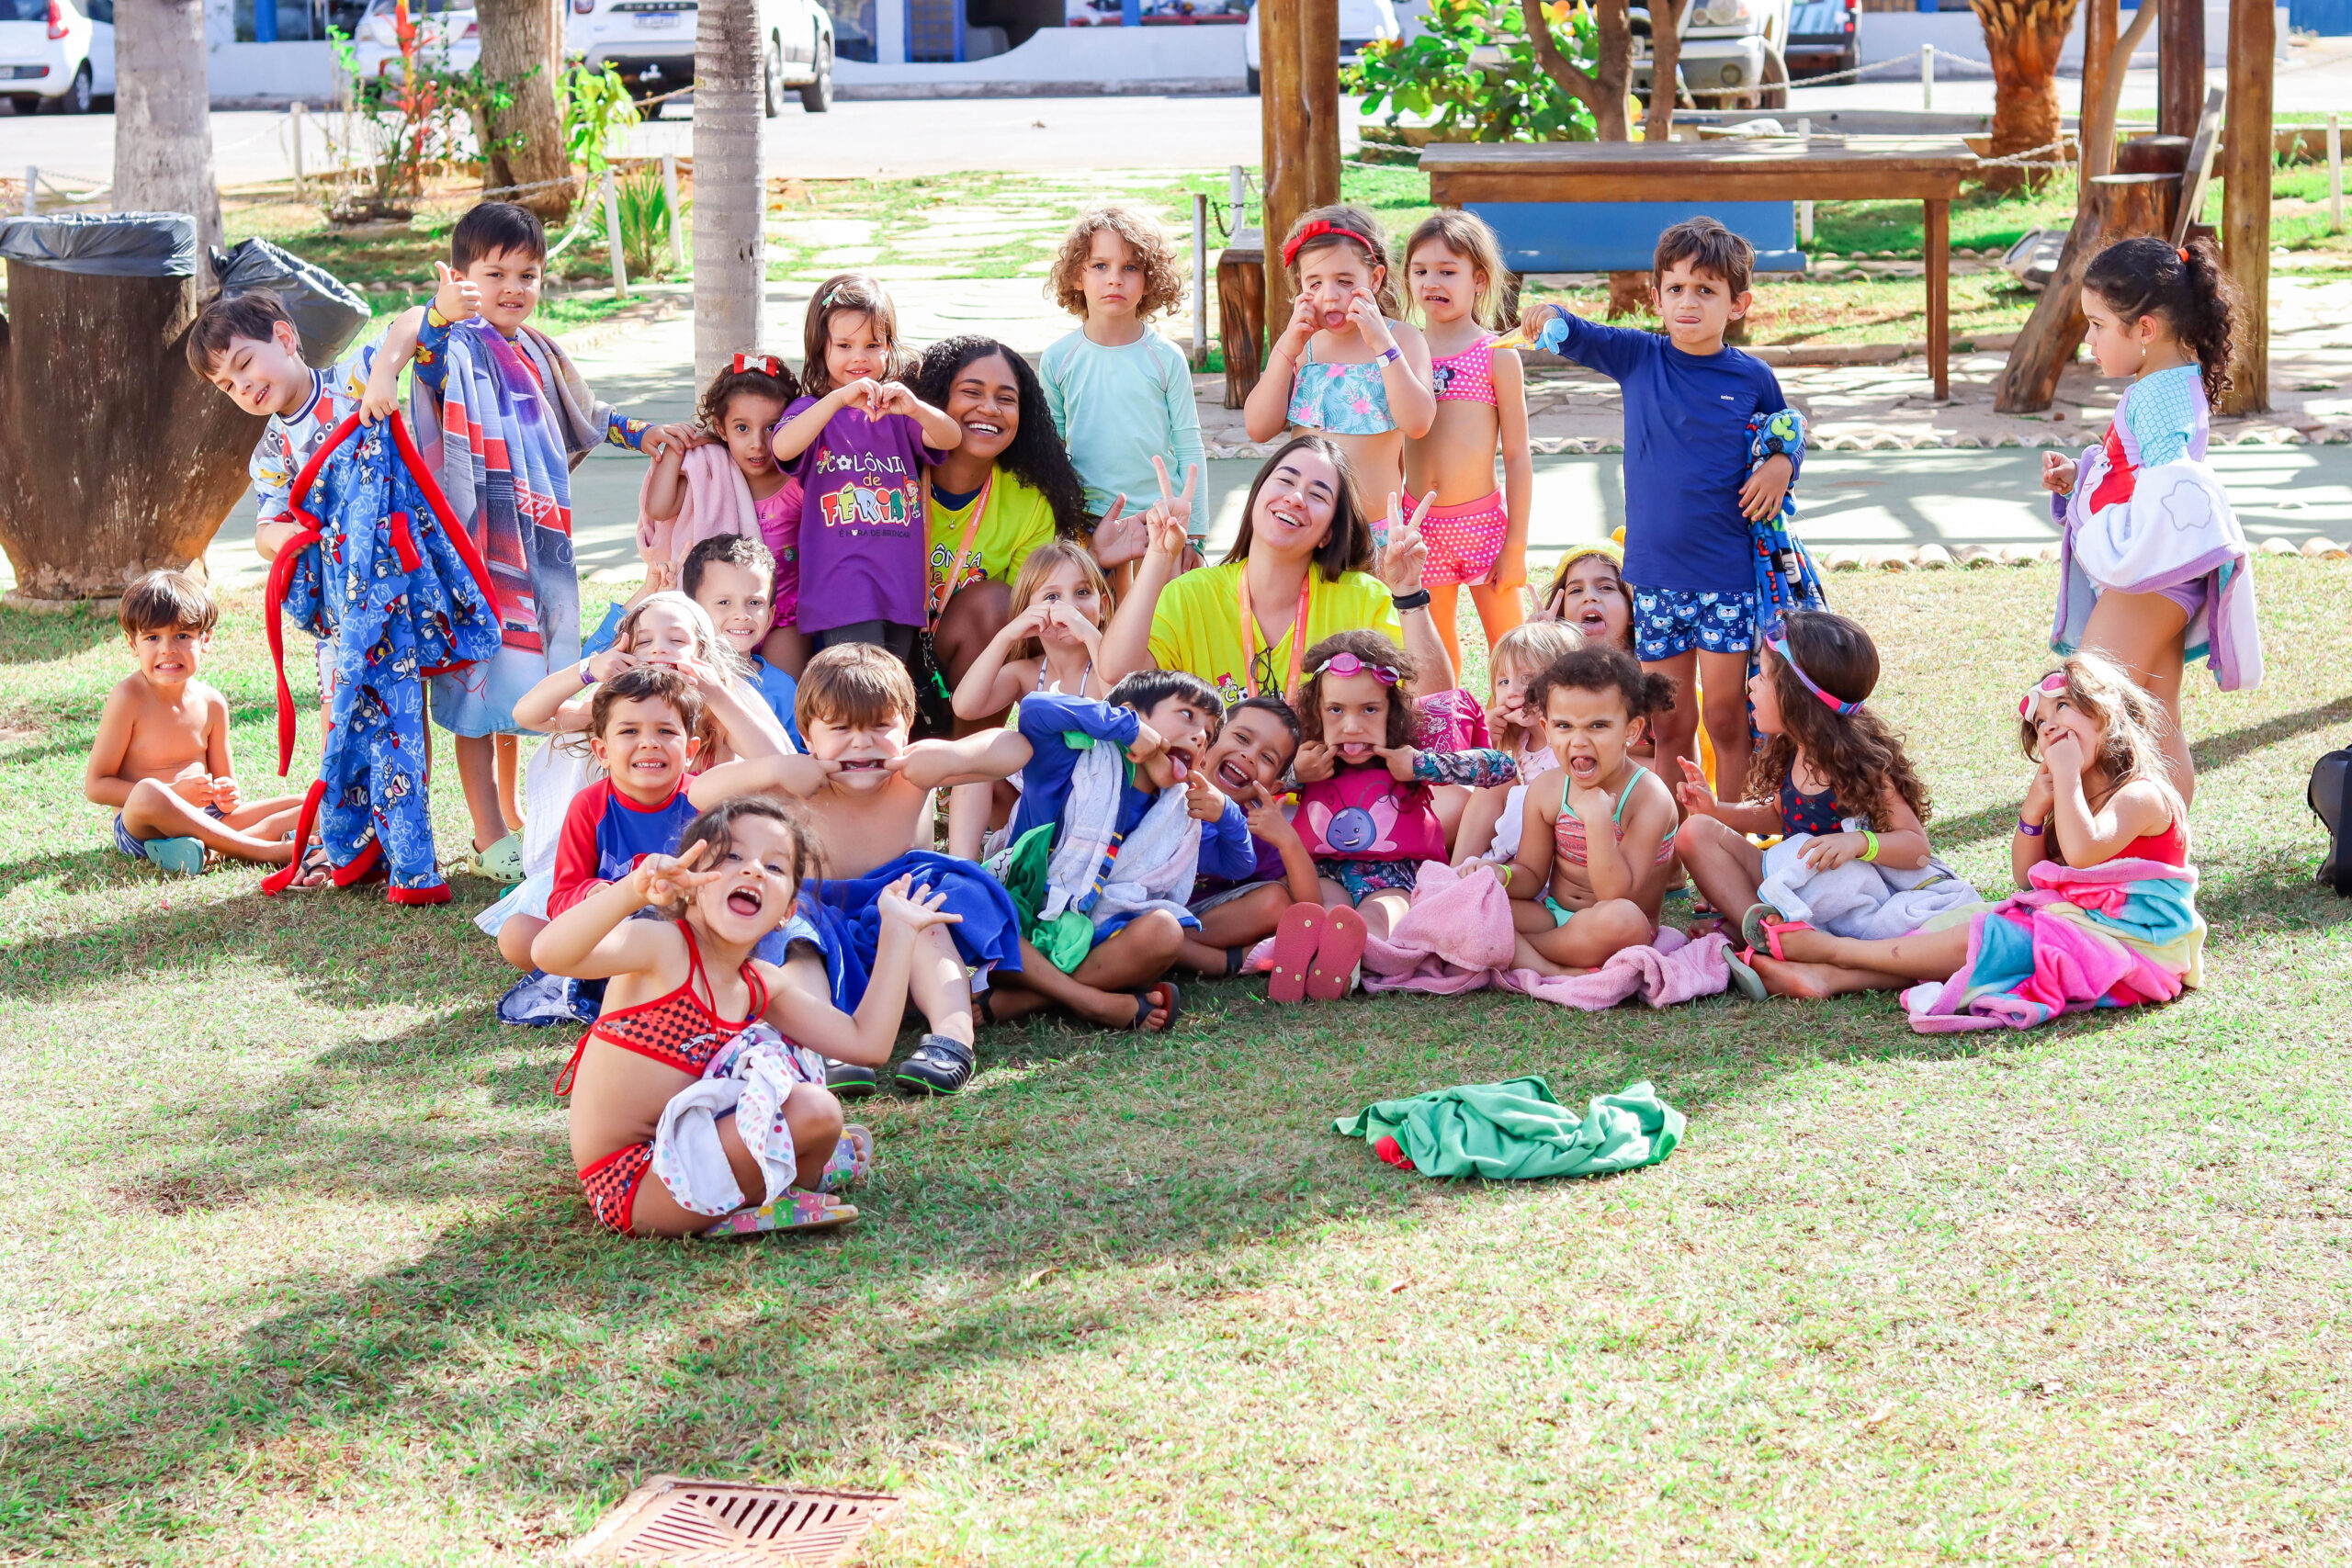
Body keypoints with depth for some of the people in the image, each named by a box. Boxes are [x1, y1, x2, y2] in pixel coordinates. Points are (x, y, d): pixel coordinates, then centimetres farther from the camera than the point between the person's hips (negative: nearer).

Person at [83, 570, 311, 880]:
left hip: (205, 819, 6)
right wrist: (174, 793, -19)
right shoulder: (129, 698, -9)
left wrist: (230, 794, -9)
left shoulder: (211, 703, 5)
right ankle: (268, 851, -38)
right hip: (141, 829, -6)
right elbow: (95, 785, -11)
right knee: (148, 793, -40)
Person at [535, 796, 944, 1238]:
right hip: (629, 1188, -9)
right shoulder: (661, 948, -15)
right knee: (813, 1111, -21)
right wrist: (635, 890, -49)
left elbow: (866, 1042, 7)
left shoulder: (762, 986, 7)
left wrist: (897, 932, 11)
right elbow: (552, 953, -33)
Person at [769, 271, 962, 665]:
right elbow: (784, 447, -19)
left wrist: (914, 408, -27)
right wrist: (839, 398, -30)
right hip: (842, 585, -4)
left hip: (901, 584, 4)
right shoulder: (812, 410, 4)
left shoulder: (896, 411, 13)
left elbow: (950, 439, -5)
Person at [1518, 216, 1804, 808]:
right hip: (1654, 567, 1)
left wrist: (1781, 463, -9)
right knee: (1668, 719, 7)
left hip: (1728, 573, -1)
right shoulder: (1638, 358, 2)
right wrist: (1551, 317, -30)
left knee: (1724, 711, 2)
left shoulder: (1751, 378, 1)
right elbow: (1577, 337, -7)